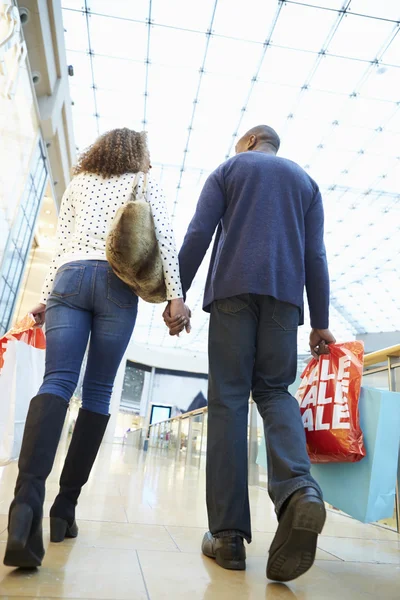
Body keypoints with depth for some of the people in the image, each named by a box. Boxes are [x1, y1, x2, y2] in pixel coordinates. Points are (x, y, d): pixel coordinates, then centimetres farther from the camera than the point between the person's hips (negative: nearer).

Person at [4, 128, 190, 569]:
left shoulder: (78, 182, 26)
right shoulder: (145, 183, 19)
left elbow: (61, 244, 18)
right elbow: (164, 238, 3)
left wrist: (46, 297, 15)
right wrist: (175, 295, -3)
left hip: (69, 278, 2)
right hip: (118, 283, -2)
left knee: (57, 382, -11)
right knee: (98, 391, 0)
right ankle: (65, 506, 0)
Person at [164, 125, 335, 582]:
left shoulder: (228, 170, 18)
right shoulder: (305, 181, 24)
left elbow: (198, 235, 3)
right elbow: (315, 255, 13)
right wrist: (320, 321, 11)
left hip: (233, 288, -2)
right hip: (284, 292, 3)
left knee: (228, 399, -3)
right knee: (274, 391, 8)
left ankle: (228, 533, -4)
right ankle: (298, 488, -20)